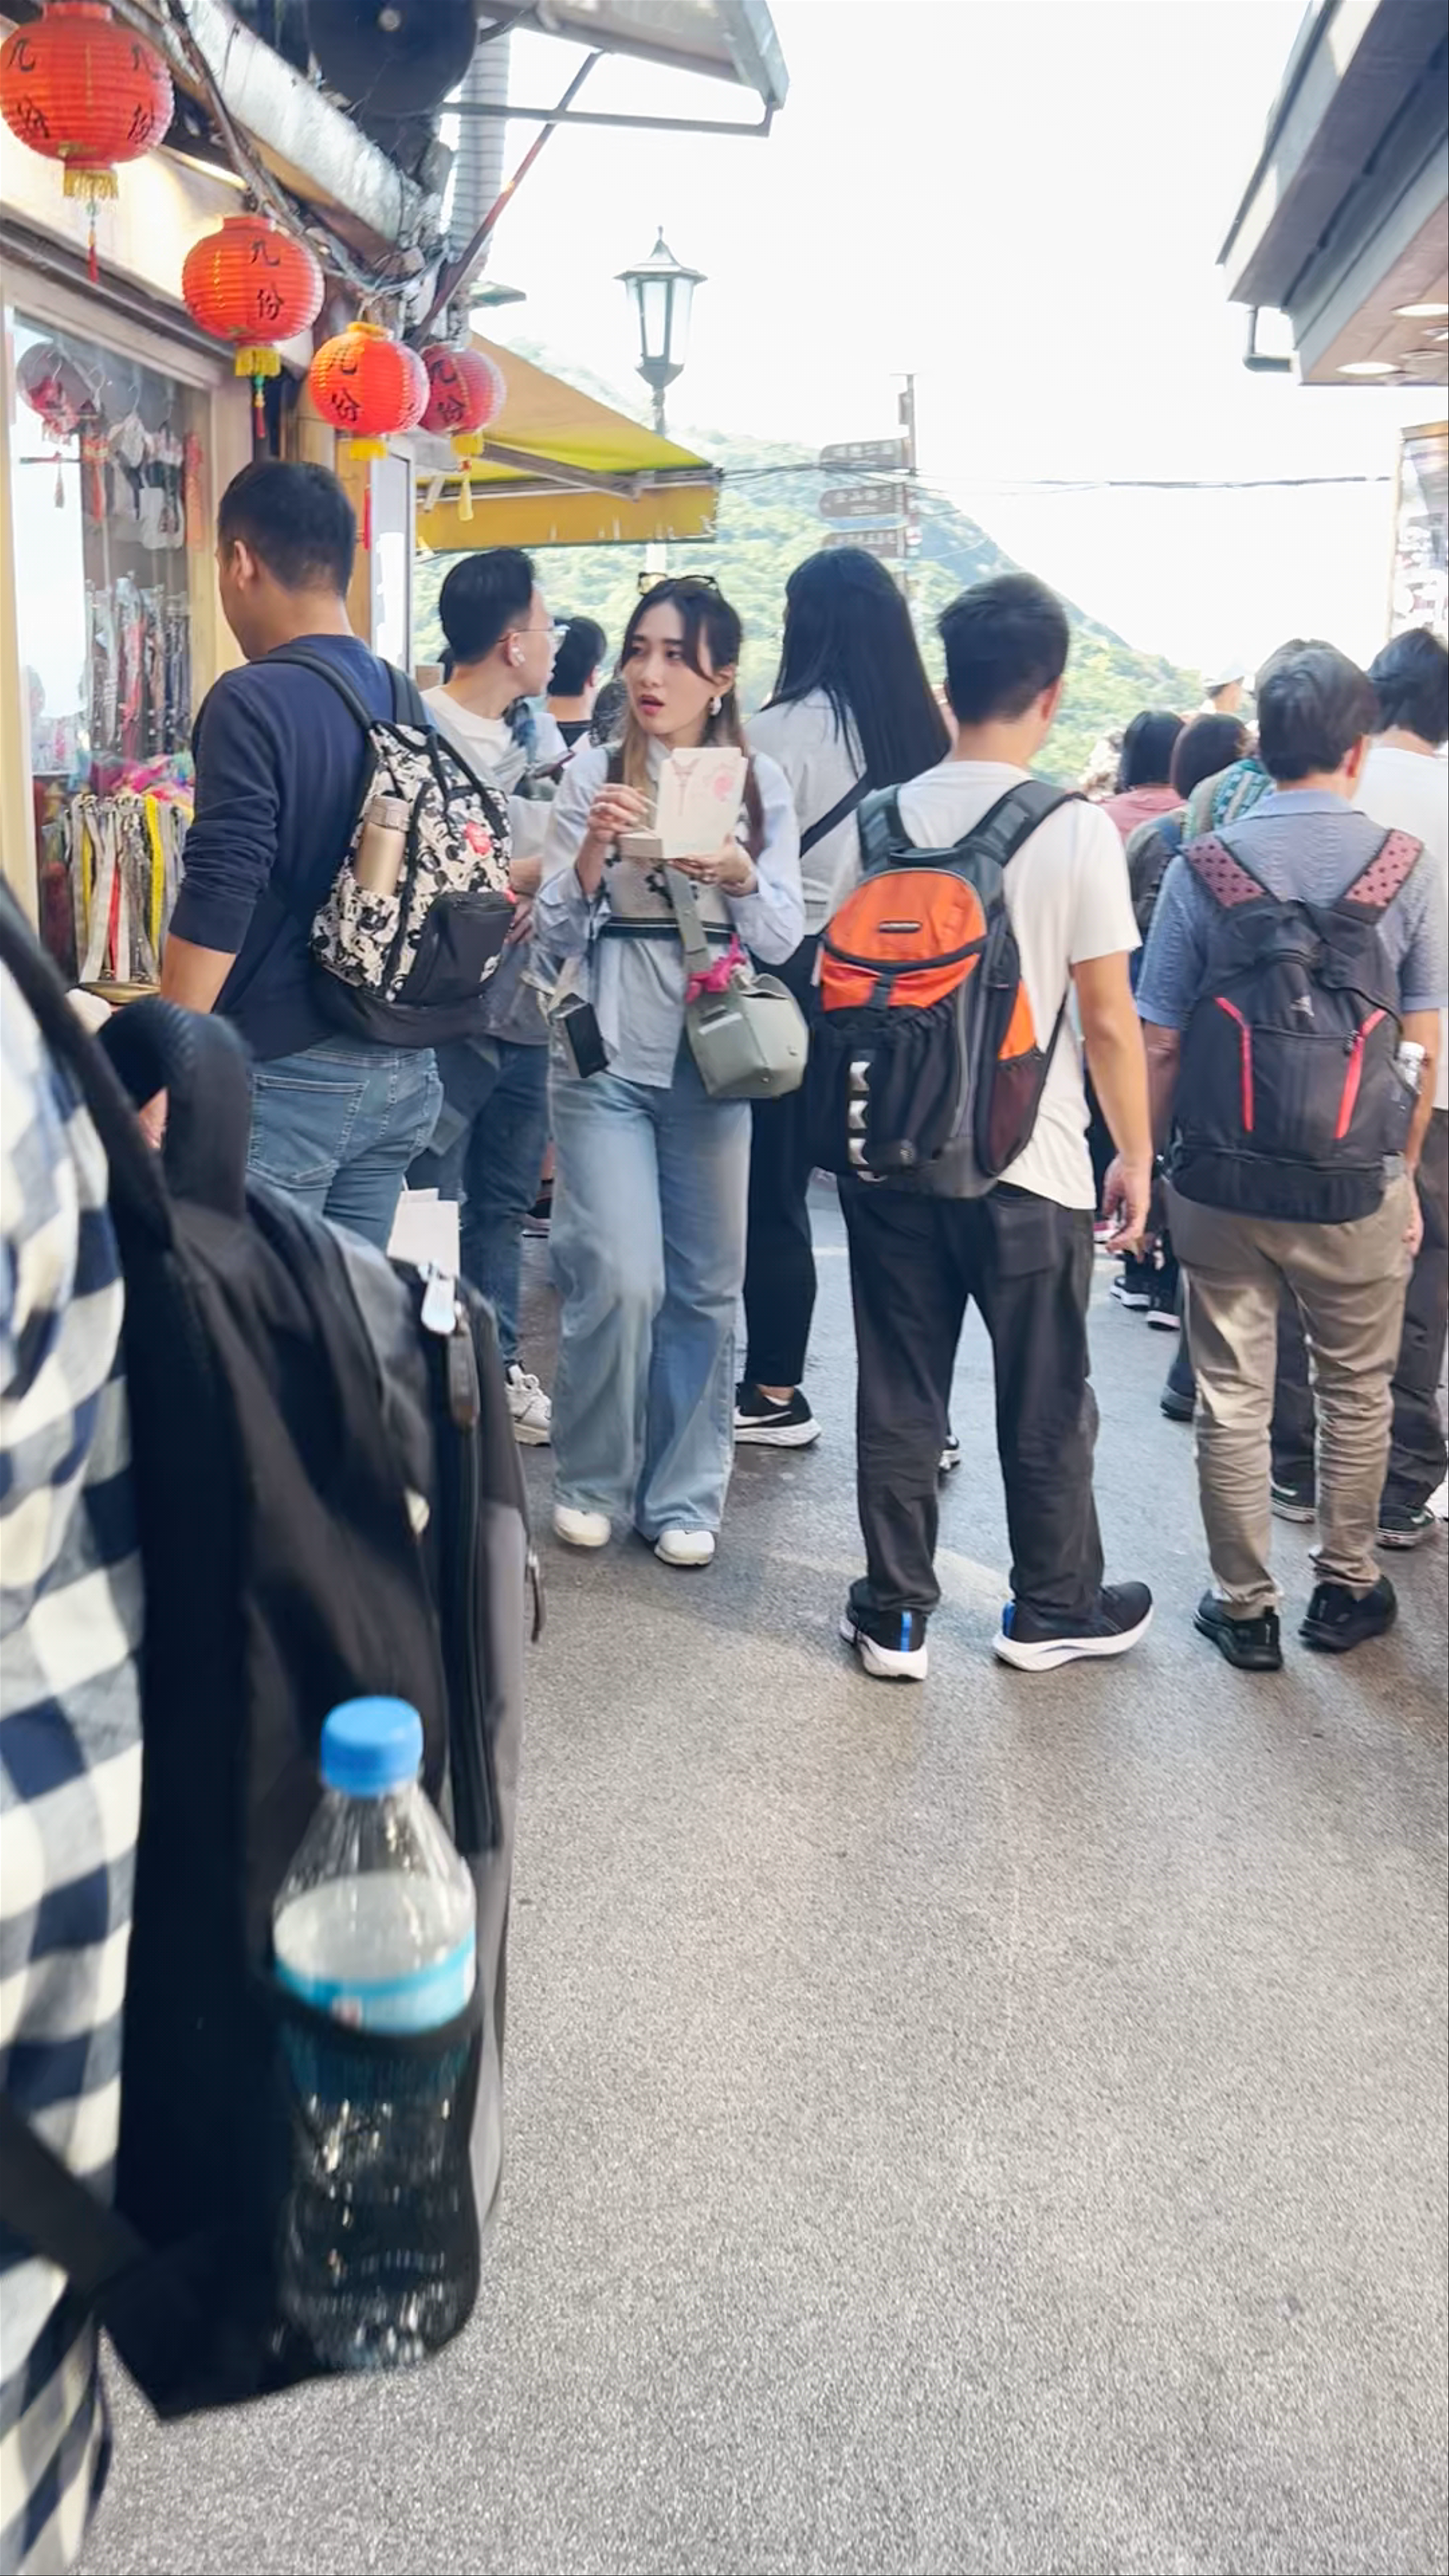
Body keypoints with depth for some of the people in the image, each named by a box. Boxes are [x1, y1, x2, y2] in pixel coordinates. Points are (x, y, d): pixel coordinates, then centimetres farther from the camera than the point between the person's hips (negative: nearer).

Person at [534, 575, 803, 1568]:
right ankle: (595, 1481, 14)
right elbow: (559, 936, 0)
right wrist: (592, 850, -18)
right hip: (607, 1061, -2)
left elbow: (785, 938, 1)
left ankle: (684, 1494, 21)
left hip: (713, 1062, 2)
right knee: (621, 1281, -9)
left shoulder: (761, 783, 5)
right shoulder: (595, 773, 1)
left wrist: (738, 875, -18)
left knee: (705, 1286, 6)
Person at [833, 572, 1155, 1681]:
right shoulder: (1077, 830, -11)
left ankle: (896, 1618, 21)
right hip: (1029, 1166, -3)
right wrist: (1137, 1154, 2)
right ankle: (1053, 1610, 29)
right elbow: (1109, 1020, -10)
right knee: (1046, 1405, 14)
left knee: (899, 1399, 12)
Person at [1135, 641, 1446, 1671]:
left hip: (1224, 1180, 0)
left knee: (1234, 1398, 11)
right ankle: (1348, 1587, 30)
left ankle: (1246, 1609, 19)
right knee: (1358, 1391, 18)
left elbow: (1158, 1042, -5)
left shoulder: (1202, 866, -6)